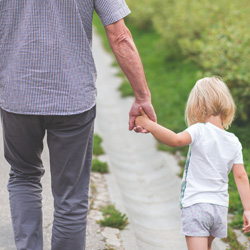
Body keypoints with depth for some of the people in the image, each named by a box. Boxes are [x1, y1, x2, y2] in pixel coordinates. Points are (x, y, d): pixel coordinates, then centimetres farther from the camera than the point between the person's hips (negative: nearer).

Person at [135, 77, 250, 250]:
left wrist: (149, 124, -25)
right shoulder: (234, 142, 4)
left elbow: (176, 140, -32)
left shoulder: (199, 131, -13)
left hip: (195, 204, -6)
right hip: (220, 207, 6)